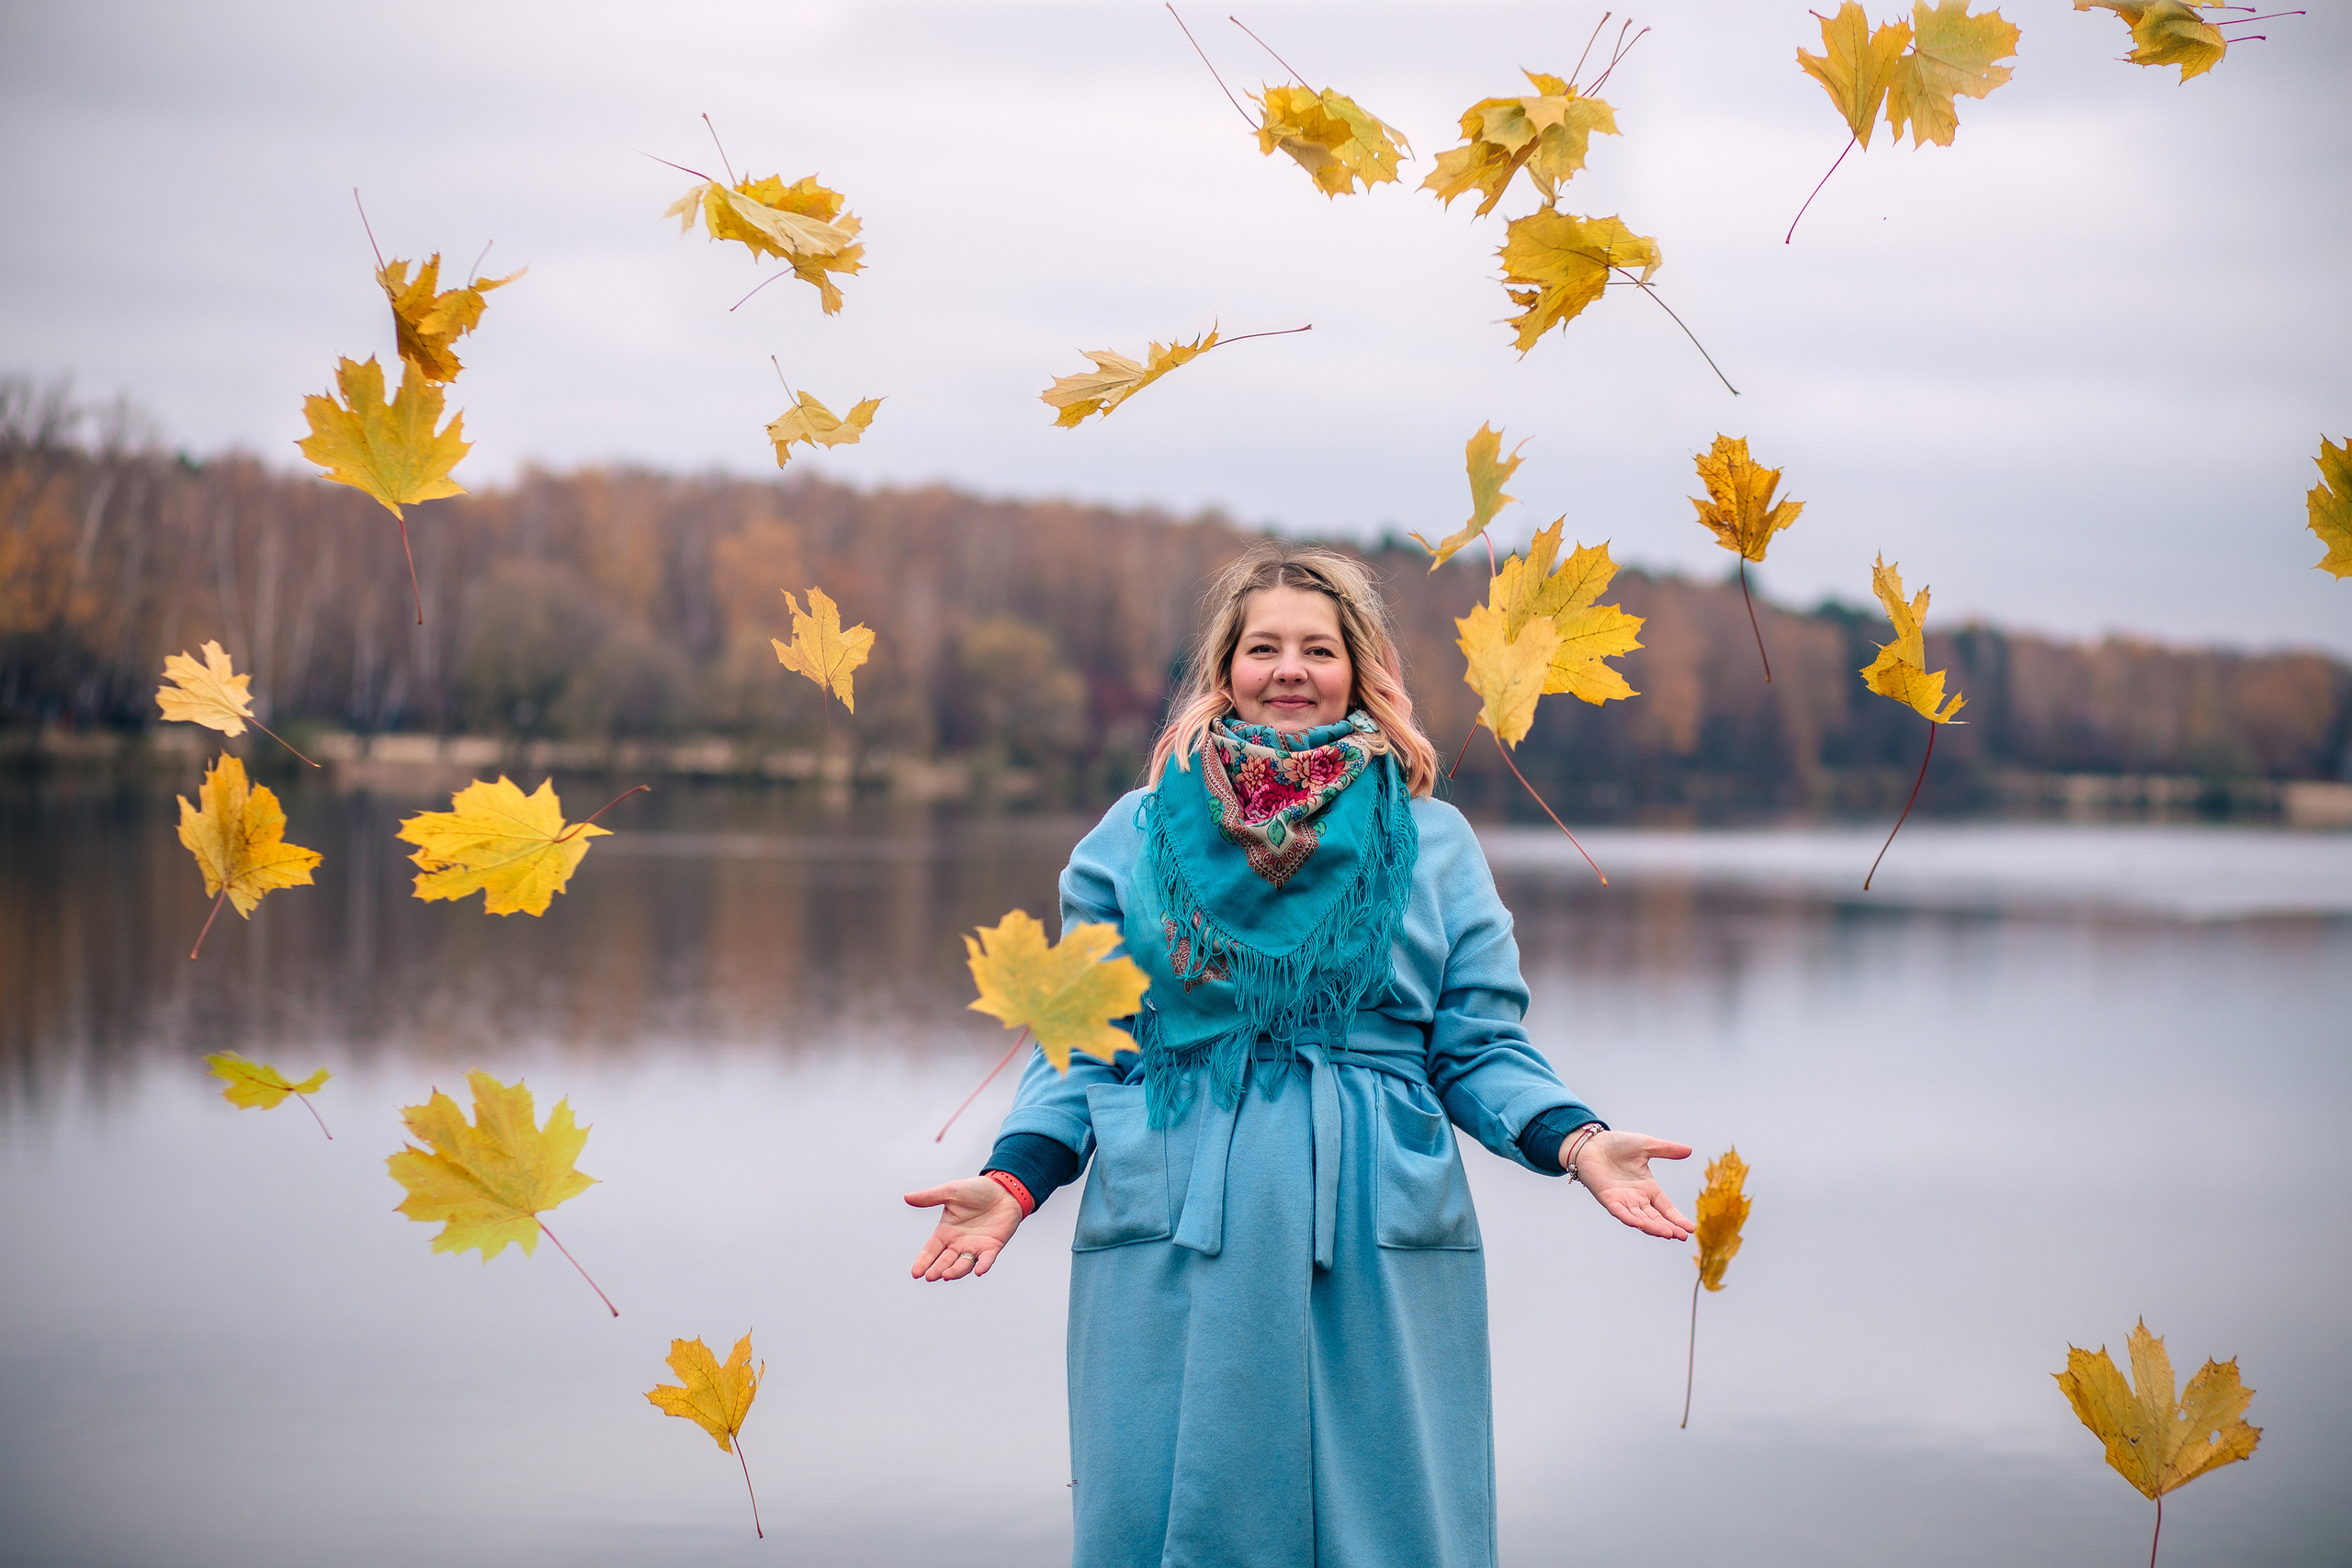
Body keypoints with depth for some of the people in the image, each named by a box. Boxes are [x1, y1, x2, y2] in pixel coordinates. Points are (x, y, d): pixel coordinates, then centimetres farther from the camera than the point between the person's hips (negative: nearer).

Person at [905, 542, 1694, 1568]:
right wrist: (1013, 1177, -8)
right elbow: (1082, 1049, 7)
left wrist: (1575, 1141, -11)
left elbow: (1480, 1051, 6)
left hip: (1379, 1253, 0)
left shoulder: (1433, 841, 8)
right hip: (1177, 1257, 0)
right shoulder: (1134, 838, 7)